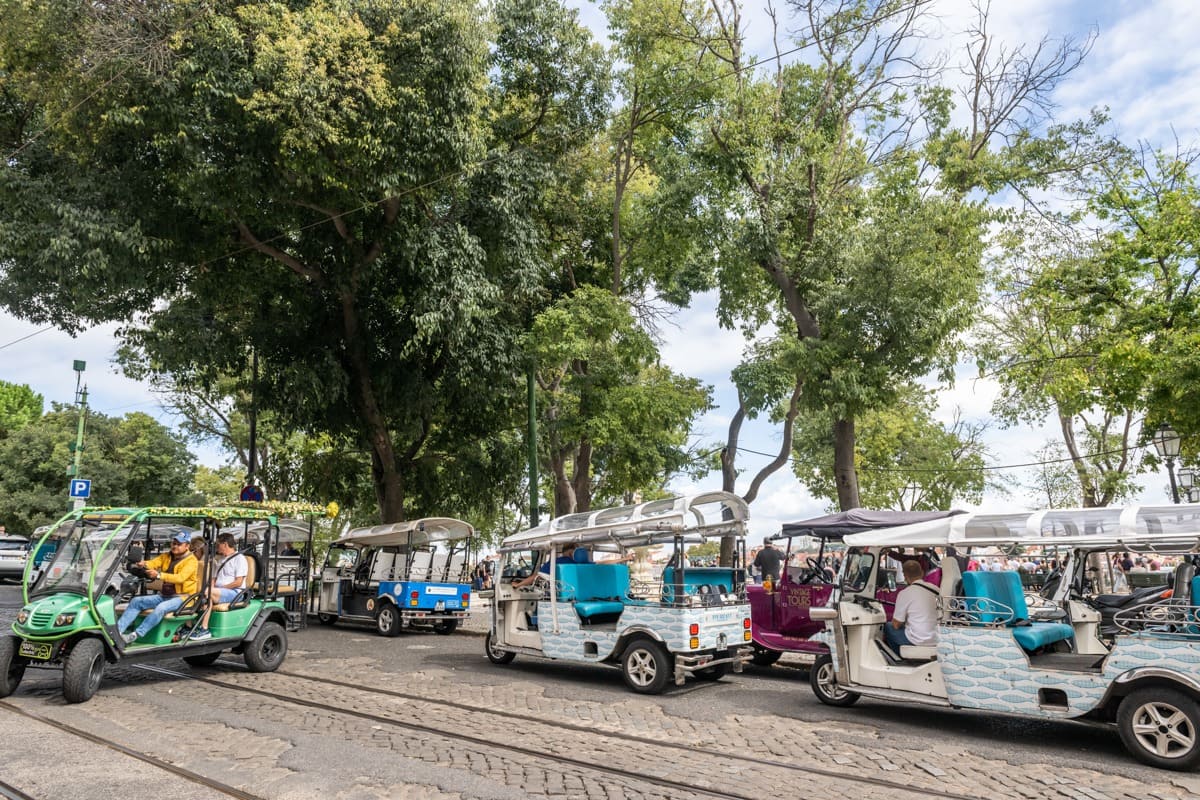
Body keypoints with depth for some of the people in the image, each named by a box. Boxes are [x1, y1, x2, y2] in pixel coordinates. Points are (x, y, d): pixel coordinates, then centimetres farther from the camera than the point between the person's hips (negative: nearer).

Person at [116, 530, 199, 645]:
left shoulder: (191, 561, -9)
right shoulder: (166, 556, 14)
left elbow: (180, 577, -24)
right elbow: (154, 562, -5)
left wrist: (159, 575, -36)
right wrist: (144, 564, -29)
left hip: (182, 597, -8)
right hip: (164, 595, 8)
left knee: (161, 608, -32)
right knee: (136, 601, -1)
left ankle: (135, 635, -30)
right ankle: (117, 629, -6)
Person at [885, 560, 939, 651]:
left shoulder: (904, 593, -15)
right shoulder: (935, 589, -1)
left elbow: (896, 625, -9)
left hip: (917, 641, -6)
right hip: (935, 640, 6)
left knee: (888, 626, 15)